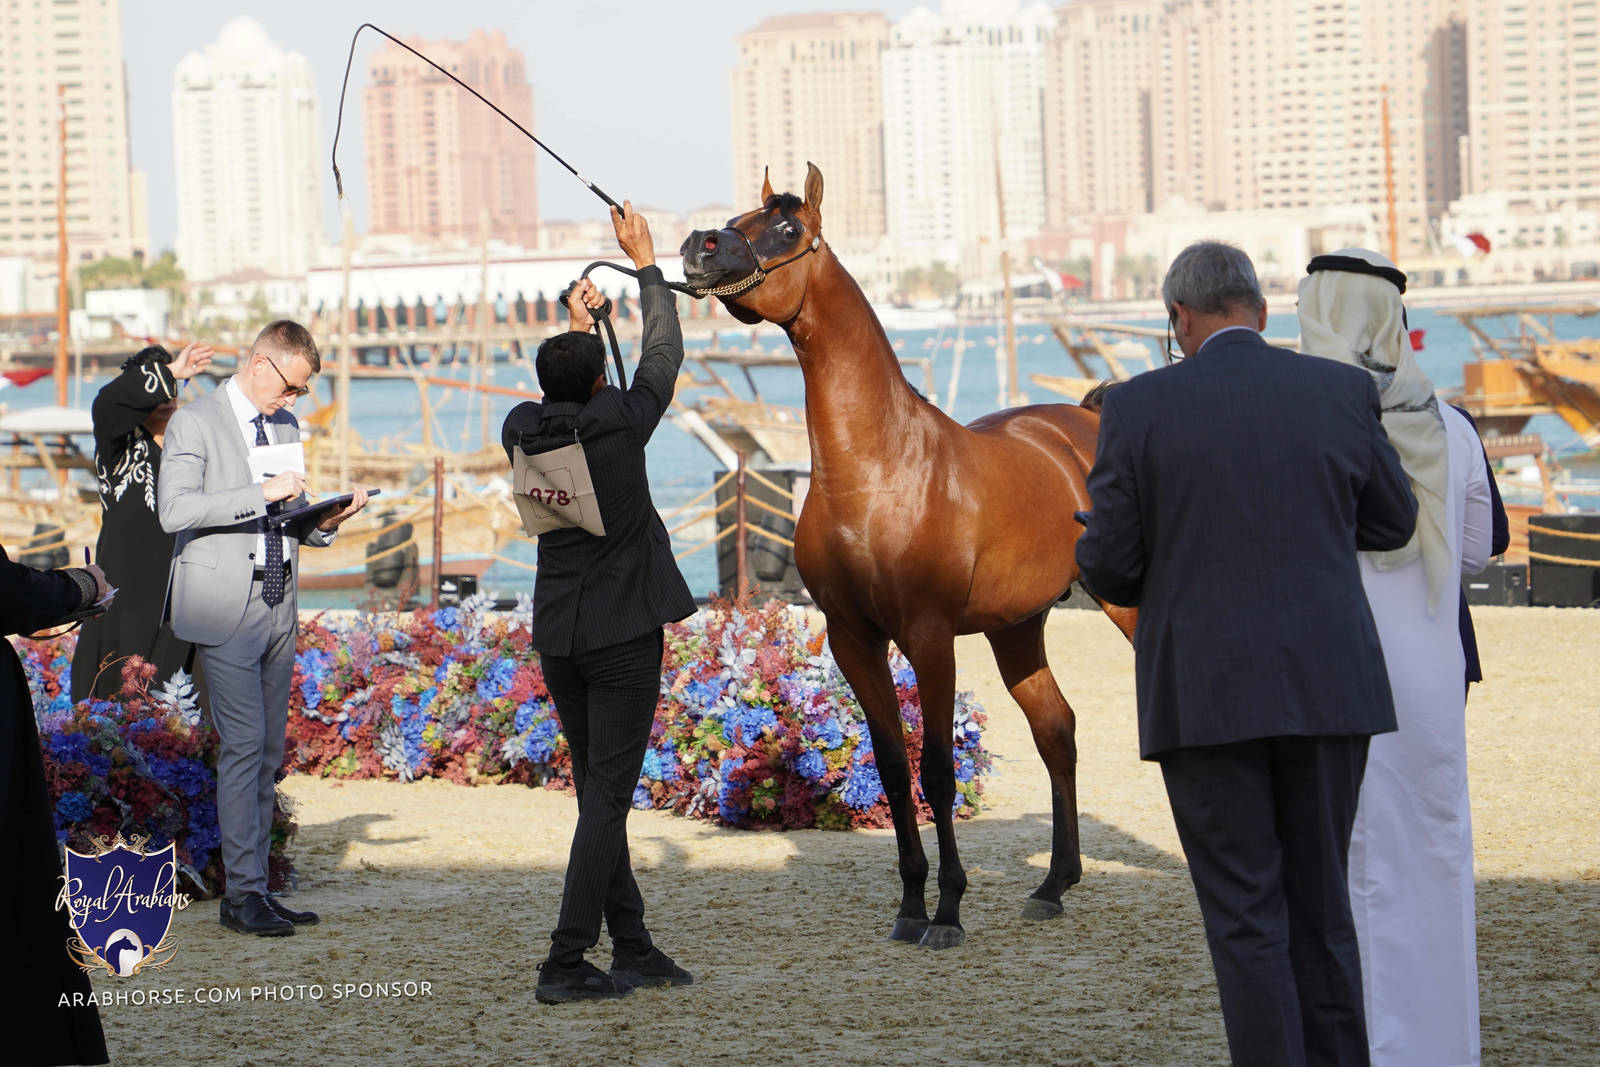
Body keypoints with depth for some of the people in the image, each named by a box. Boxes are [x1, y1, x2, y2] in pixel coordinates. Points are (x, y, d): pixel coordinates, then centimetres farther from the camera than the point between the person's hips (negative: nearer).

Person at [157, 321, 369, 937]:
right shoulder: (194, 423, -5)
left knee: (269, 751, 7)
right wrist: (261, 493, -22)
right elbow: (174, 510, -18)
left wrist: (324, 522, 2)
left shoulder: (286, 426, 17)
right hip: (224, 607, -7)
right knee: (244, 742, -12)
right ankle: (243, 892, -8)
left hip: (278, 607, 7)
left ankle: (254, 888, 11)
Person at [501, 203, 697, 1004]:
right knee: (607, 797, -4)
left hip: (557, 637, 6)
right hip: (624, 633, -6)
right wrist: (645, 264, 14)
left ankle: (632, 947, 18)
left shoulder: (521, 432, 0)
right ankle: (565, 964, -8)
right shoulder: (618, 423, -13)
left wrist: (577, 329, 35)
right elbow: (663, 355, 3)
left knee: (597, 793, 13)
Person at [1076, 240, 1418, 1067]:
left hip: (1204, 695, -3)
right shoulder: (1342, 393, 2)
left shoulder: (1140, 407, -5)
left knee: (1244, 914, 2)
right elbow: (1389, 523, 15)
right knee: (1319, 903, 14)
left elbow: (1109, 565, -3)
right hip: (1327, 687, 3)